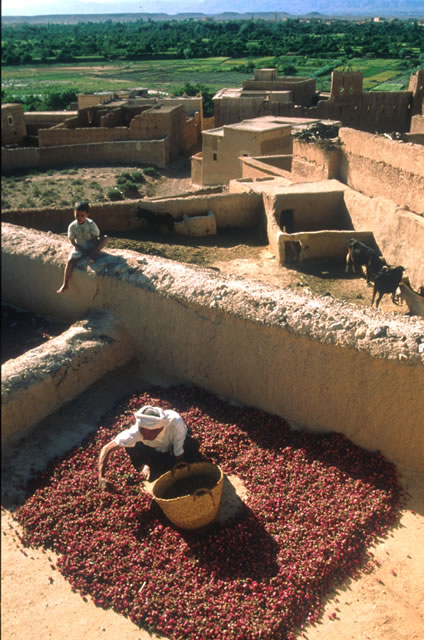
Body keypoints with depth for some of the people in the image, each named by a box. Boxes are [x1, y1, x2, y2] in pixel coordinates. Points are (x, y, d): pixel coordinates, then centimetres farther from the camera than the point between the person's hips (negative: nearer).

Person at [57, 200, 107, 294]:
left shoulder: (91, 224, -12)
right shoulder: (72, 226, -8)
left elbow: (95, 238, -10)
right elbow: (73, 242, -4)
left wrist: (93, 252, -21)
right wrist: (83, 251, -14)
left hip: (91, 247, -1)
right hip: (79, 248, 1)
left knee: (105, 238, -23)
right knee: (70, 261, -22)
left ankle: (93, 255, -22)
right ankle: (65, 284, -11)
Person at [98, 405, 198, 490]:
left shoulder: (176, 422, -42)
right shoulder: (136, 431, -38)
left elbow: (180, 457, -31)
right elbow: (107, 449, -30)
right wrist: (101, 477, -41)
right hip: (155, 450, 0)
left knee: (191, 446, -35)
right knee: (133, 449, -33)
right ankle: (149, 464, 0)